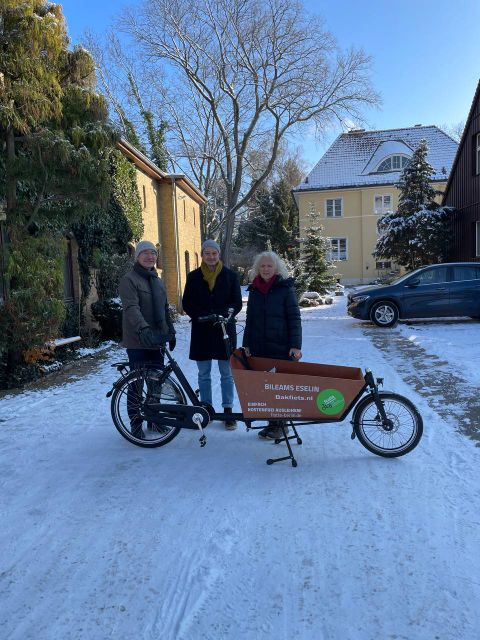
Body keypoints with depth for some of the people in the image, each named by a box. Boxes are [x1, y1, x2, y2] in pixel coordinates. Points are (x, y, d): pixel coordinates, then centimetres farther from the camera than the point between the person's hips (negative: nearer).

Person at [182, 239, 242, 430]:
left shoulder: (230, 276, 2)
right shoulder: (194, 277, 4)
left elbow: (237, 303, -1)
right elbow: (187, 303, 2)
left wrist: (222, 315, -18)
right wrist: (201, 316, -15)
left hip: (224, 329, -1)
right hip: (201, 330, 1)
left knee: (227, 373, 5)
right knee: (204, 374, 9)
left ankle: (228, 410, 16)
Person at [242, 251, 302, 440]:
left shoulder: (285, 288, -2)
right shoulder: (254, 290, 10)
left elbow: (294, 318, -6)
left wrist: (296, 345, -13)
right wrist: (246, 344, 9)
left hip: (281, 348, -4)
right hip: (259, 348, 4)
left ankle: (281, 424, 15)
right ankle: (272, 422, 17)